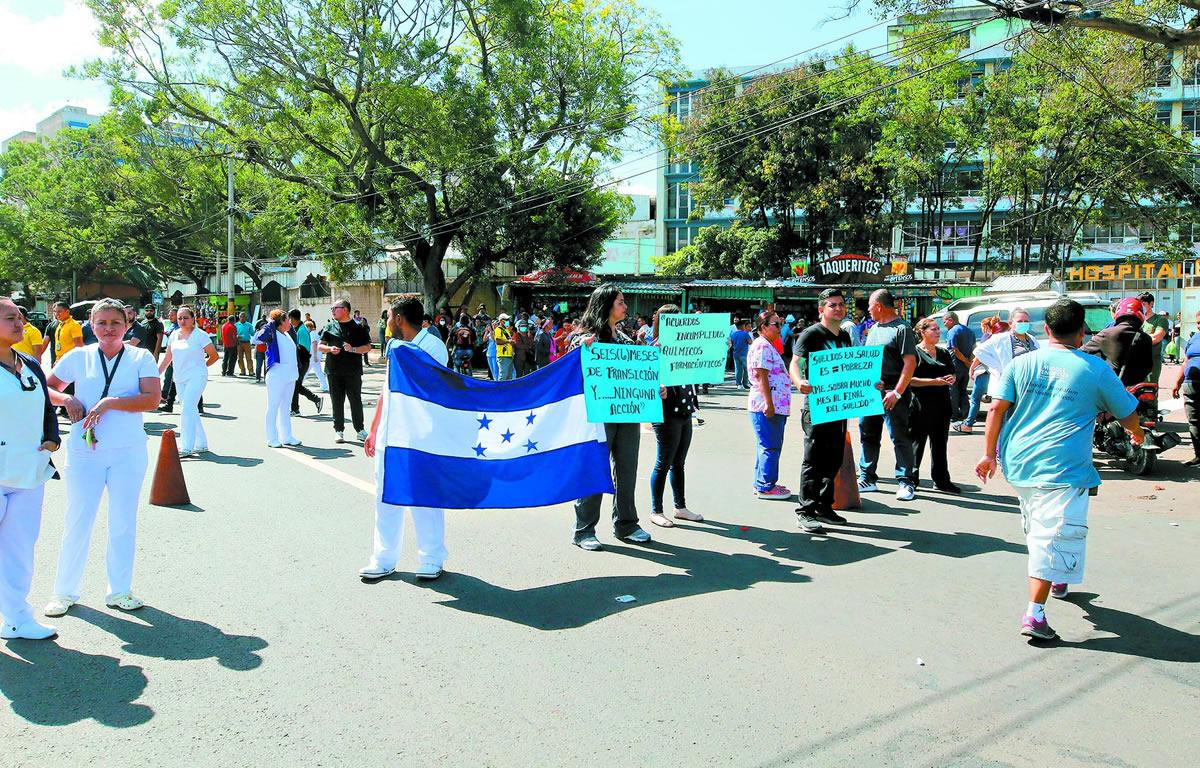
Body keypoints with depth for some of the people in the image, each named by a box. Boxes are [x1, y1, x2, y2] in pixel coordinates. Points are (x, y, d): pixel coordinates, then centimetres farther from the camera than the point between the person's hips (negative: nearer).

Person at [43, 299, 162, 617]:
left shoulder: (141, 358, -1)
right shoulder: (78, 357, 4)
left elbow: (152, 399, -13)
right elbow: (46, 387, 12)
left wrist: (109, 402, -21)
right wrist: (66, 399, -7)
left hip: (128, 451, 0)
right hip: (84, 451, 1)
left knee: (124, 524, 9)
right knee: (77, 523, 5)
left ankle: (119, 591, 22)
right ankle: (64, 592, 21)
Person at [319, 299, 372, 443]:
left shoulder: (358, 327, 3)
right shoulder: (330, 326, 10)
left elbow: (367, 347, 0)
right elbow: (320, 346, 12)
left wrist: (353, 349, -15)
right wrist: (329, 349, -8)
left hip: (353, 371, -2)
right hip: (333, 370, 2)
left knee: (356, 400, 3)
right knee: (337, 402, 4)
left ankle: (360, 429, 14)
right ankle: (339, 431, 12)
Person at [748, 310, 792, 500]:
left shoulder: (769, 346, 21)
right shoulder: (762, 346, -12)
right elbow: (761, 376, -20)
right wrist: (769, 403, -23)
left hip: (776, 406, 11)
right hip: (767, 406, -11)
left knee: (772, 447, 16)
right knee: (770, 447, -6)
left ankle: (763, 484, 23)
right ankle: (765, 487, 0)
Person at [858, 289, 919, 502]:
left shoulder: (902, 328, -9)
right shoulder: (874, 328, 16)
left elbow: (910, 363, -14)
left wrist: (897, 392, -20)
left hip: (892, 392, -8)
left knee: (900, 438, -2)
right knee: (867, 435, 11)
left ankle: (906, 482, 4)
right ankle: (867, 479, 21)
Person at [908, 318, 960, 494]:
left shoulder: (943, 353, 16)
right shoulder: (915, 352, -5)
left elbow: (953, 374, 23)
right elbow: (909, 379, -13)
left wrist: (951, 379, -1)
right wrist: (934, 381, -20)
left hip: (942, 403, 6)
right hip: (921, 405, -6)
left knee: (940, 443, 10)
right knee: (917, 442, 1)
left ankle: (941, 480, 16)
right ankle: (911, 478, 10)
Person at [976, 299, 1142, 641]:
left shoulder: (1021, 363, 6)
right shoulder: (1096, 369, 1)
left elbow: (997, 409, -1)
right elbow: (1128, 414, 12)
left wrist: (989, 454, 6)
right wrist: (1137, 434, 34)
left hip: (1018, 462, 5)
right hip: (1063, 469, -5)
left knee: (1038, 529, 24)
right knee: (1055, 536, -6)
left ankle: (1057, 580, 45)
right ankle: (1034, 613, -12)